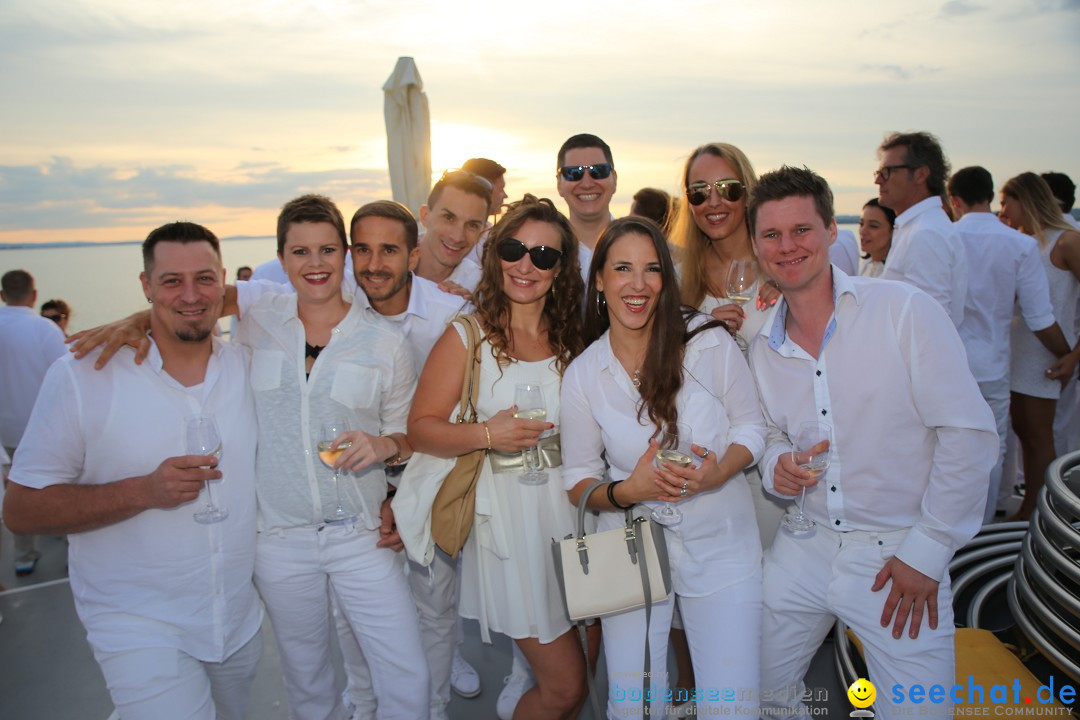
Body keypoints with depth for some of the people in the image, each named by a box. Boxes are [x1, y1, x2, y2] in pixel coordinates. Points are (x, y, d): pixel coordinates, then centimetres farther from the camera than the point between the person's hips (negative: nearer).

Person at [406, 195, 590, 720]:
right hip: (508, 514, -4)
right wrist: (486, 434, -21)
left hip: (570, 507, 5)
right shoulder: (468, 335, -4)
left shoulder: (570, 337, 9)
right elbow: (421, 428, -8)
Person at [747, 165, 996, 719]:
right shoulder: (763, 347, 4)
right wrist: (776, 464, -8)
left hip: (899, 555, -4)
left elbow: (969, 434, -13)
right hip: (802, 549, 5)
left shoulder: (905, 310, -12)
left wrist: (926, 551, -13)